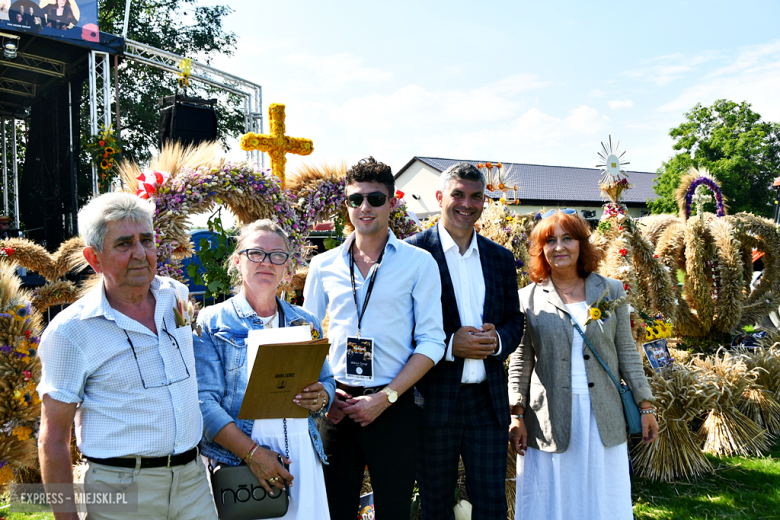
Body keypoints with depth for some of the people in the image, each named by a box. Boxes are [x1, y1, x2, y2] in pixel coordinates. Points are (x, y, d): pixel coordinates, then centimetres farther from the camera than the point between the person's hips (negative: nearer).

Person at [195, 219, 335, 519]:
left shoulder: (305, 323, 11)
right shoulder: (212, 322, -1)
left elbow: (327, 382, 17)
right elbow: (203, 401, -10)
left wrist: (321, 397, -7)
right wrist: (252, 453, -18)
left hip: (302, 454, 3)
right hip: (236, 458, -3)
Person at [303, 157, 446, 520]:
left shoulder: (419, 263, -1)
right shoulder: (324, 266, 7)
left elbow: (431, 342, -4)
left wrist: (386, 397, -11)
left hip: (393, 408, -2)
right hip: (336, 406, 2)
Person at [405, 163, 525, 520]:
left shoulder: (501, 258, 10)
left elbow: (515, 320, 14)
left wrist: (498, 340, -8)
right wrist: (449, 344, -18)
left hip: (489, 400, 3)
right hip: (433, 400, -3)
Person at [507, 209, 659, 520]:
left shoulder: (610, 291, 5)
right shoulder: (528, 299, 1)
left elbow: (627, 353, 8)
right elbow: (520, 363, 3)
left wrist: (645, 406, 5)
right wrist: (516, 415, -2)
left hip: (603, 420, 1)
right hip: (549, 423, -1)